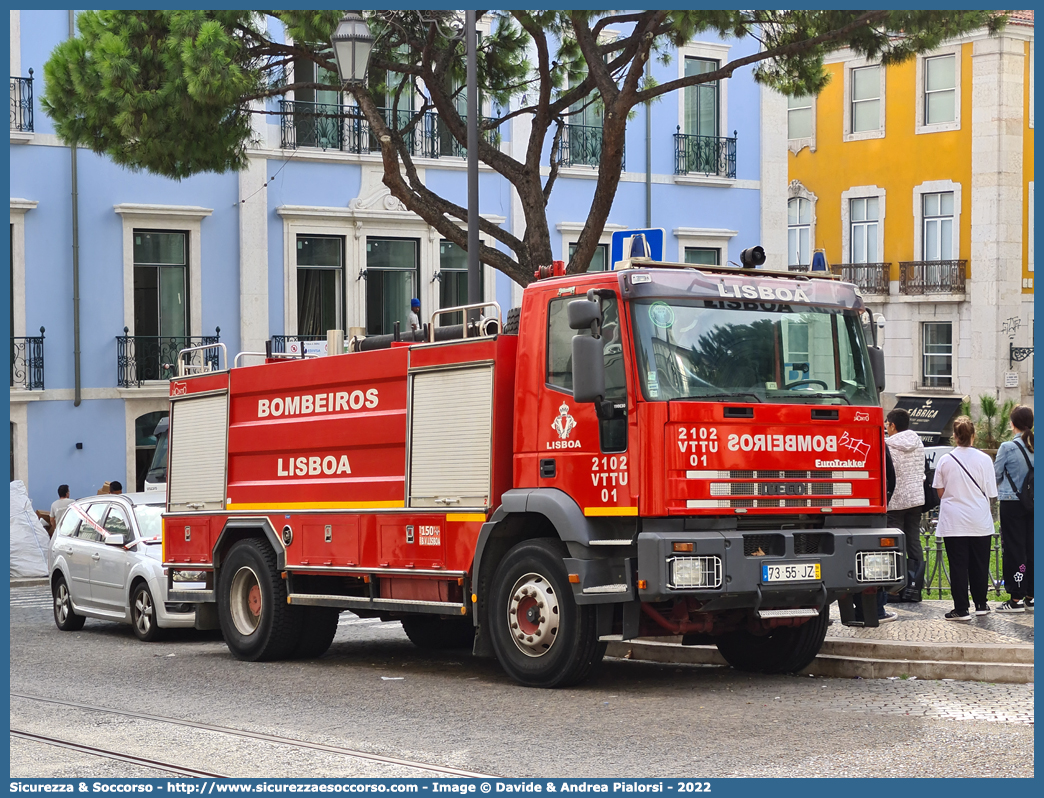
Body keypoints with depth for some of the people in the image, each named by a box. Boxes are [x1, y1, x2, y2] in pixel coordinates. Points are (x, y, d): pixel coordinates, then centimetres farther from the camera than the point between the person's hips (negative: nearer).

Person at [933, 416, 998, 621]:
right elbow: (990, 493, -1)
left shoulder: (945, 460, -5)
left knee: (958, 565, 1)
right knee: (979, 564, 13)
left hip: (954, 521, -1)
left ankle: (961, 609, 0)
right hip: (980, 521, 1)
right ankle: (980, 604, 23)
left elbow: (940, 491, 4)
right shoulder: (984, 459, -5)